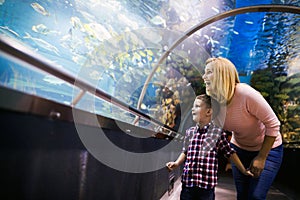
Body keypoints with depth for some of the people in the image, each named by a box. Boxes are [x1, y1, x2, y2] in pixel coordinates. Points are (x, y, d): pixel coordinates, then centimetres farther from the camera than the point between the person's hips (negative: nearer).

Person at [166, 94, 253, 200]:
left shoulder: (218, 133, -7)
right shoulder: (189, 132, 4)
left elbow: (230, 153, 2)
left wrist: (243, 170, 8)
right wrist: (177, 163, 1)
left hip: (207, 184, -3)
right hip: (187, 182, 3)